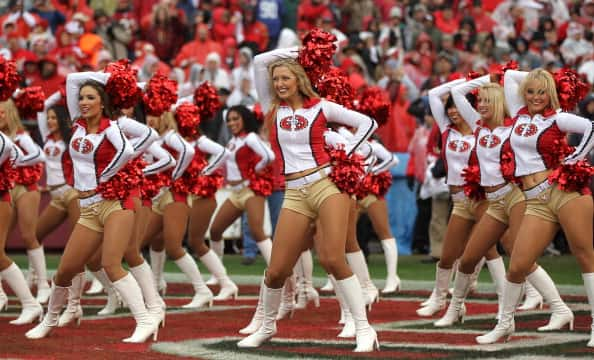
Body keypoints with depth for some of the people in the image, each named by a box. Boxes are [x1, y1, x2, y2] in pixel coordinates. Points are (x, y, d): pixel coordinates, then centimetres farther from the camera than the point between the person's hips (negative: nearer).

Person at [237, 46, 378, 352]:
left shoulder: (320, 107, 3)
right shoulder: (272, 109, 9)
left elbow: (368, 123, 7)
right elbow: (260, 61, 4)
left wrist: (344, 154, 1)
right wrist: (297, 51, 9)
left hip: (326, 184, -3)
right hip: (295, 194, 3)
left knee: (332, 259, -18)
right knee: (276, 270, 0)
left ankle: (364, 329, -13)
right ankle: (267, 326, 25)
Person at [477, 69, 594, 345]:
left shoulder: (556, 118, 2)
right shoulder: (519, 114, 16)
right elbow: (509, 76, 26)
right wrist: (534, 76, 24)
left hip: (564, 190, -4)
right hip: (536, 202, 5)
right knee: (517, 266, -2)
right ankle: (505, 324, 16)